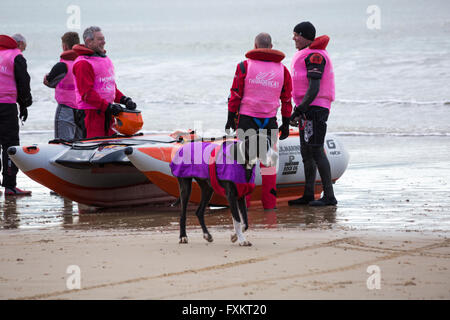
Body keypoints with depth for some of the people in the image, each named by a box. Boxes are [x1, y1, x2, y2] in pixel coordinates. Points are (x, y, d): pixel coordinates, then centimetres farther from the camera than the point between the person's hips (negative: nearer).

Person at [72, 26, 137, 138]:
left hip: (107, 111, 9)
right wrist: (108, 107, -22)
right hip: (92, 111, -9)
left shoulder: (106, 60, 18)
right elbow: (86, 94, -19)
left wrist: (124, 100, 9)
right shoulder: (83, 63, -12)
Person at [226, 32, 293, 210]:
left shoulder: (244, 66, -3)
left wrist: (231, 119, 3)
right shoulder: (282, 70, 5)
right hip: (270, 121, 2)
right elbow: (287, 100, 9)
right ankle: (269, 202, 6)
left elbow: (235, 95, -4)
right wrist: (286, 125, 16)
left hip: (246, 119, -2)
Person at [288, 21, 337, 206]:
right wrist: (298, 111, 23)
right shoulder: (306, 55, 19)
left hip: (315, 108, -11)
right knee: (306, 152, 12)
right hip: (308, 110, 11)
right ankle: (308, 195, 17)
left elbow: (314, 89, -21)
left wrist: (299, 110, -21)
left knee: (316, 151, -12)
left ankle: (329, 196, -13)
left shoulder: (315, 56, -14)